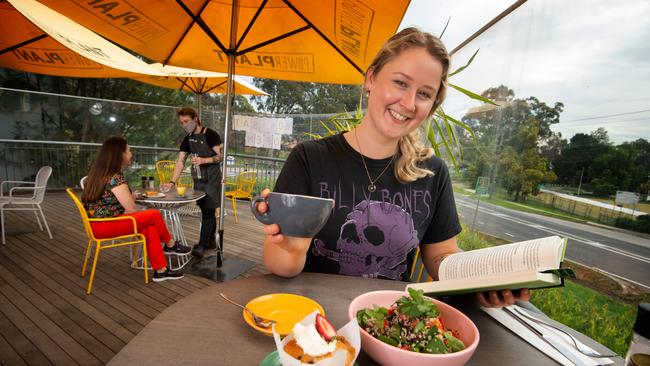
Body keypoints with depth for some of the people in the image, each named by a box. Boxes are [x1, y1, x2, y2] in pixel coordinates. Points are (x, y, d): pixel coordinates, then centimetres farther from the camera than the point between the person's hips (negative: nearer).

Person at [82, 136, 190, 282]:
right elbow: (131, 209, -18)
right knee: (154, 215, -8)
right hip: (105, 226, -9)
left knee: (150, 227, 1)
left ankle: (160, 270, 3)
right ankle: (171, 246, 15)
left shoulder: (101, 172, 10)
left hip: (99, 222, 9)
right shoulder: (115, 178, -21)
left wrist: (131, 196, -3)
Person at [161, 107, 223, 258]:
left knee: (208, 211, -5)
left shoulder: (210, 134, -9)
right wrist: (172, 182, -5)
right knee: (207, 210, 12)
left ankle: (201, 245, 0)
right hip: (198, 178, 6)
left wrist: (204, 160, -25)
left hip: (212, 178, -6)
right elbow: (180, 162, 5)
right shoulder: (187, 139, 10)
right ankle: (211, 241, 23)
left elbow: (221, 155, -12)